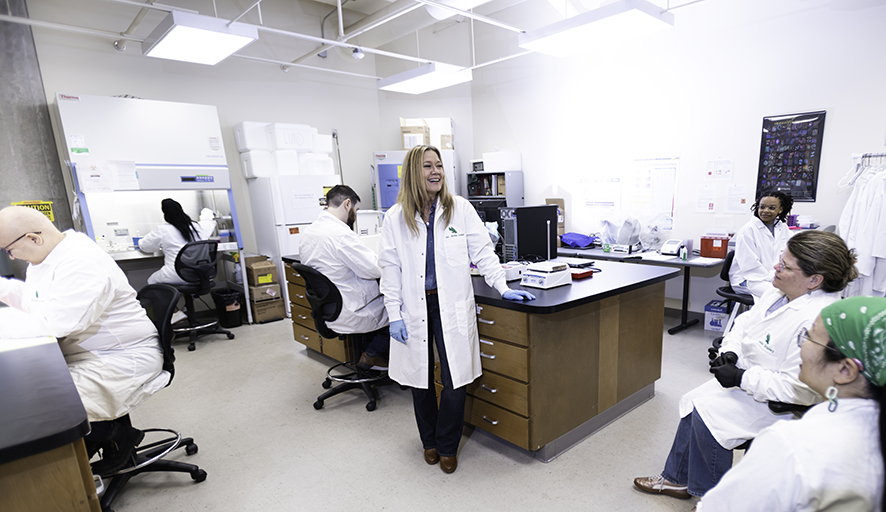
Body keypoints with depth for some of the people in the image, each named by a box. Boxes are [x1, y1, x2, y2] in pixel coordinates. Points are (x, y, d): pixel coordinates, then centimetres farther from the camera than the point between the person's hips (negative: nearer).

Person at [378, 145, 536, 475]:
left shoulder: (460, 209, 1)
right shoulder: (395, 218, 2)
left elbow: (482, 251, 2)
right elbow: (390, 268, 2)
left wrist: (503, 288, -5)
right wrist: (394, 314, -3)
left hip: (451, 306, -1)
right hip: (415, 309, 1)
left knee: (455, 381, 1)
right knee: (420, 380, 13)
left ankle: (448, 446, 27)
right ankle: (429, 441, 38)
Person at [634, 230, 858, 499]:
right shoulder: (779, 293, -2)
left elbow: (800, 389, -31)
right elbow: (745, 322, 11)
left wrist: (741, 378, -24)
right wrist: (730, 351, -6)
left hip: (778, 403, -9)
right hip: (746, 380, 9)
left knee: (707, 411, -20)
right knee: (694, 402, 7)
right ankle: (676, 478, 24)